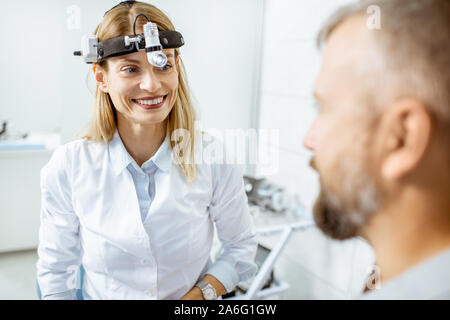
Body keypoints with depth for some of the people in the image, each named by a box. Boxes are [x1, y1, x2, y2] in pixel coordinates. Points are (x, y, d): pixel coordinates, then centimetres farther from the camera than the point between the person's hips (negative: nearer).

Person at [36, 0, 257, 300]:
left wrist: (200, 293, -19)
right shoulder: (67, 166, -20)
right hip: (100, 294, 1)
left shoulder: (215, 158, -21)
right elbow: (55, 270, -9)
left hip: (192, 297, 0)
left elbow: (241, 247, -9)